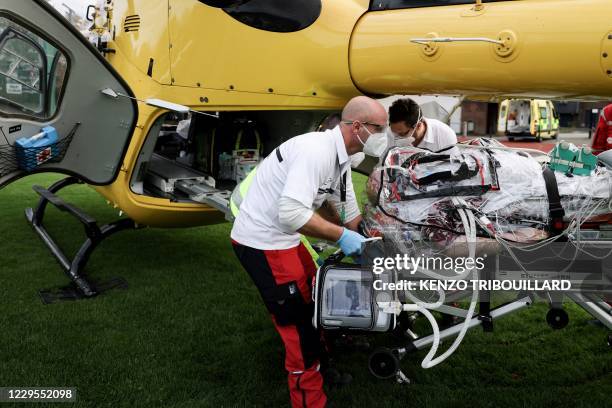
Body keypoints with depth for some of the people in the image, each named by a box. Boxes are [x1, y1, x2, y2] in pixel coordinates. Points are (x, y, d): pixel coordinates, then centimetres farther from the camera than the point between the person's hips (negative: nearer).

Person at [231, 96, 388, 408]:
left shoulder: (341, 159, 6)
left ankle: (317, 356, 46)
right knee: (299, 320, -1)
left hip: (281, 236, 10)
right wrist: (340, 236, -25)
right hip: (262, 241, -10)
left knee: (312, 297, 23)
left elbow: (351, 214, 14)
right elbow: (291, 212, -33)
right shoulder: (317, 150, -25)